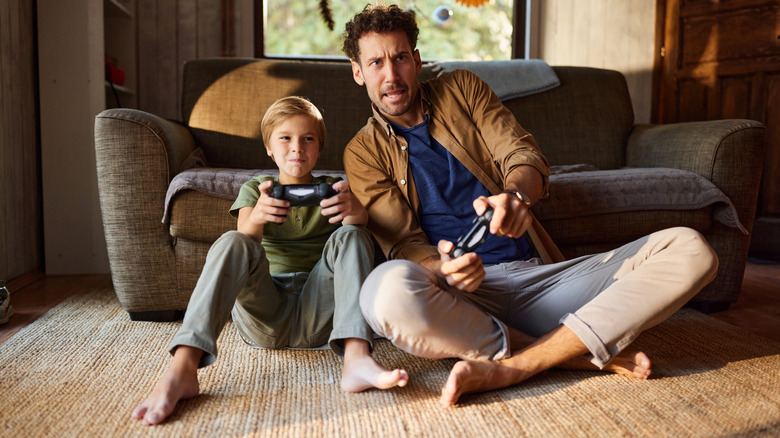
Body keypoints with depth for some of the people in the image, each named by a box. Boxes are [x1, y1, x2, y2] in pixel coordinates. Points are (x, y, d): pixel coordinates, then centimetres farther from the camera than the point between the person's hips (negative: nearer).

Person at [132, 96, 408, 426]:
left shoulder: (332, 188, 16)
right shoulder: (254, 190, 15)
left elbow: (360, 226, -6)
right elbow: (245, 245, -5)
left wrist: (354, 210, -32)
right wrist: (256, 217, -30)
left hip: (317, 315, 0)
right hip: (264, 316, 0)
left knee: (350, 237, -22)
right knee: (232, 242, -26)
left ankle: (356, 358, -40)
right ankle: (182, 369, -41)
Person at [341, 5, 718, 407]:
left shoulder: (461, 88, 15)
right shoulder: (364, 153, 8)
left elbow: (525, 155, 3)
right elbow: (403, 244, -2)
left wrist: (514, 194, -22)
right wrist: (442, 269, -26)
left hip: (534, 275, 3)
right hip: (465, 290, -3)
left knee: (689, 249, -13)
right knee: (387, 290, -39)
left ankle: (507, 368, -27)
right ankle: (580, 354, -20)